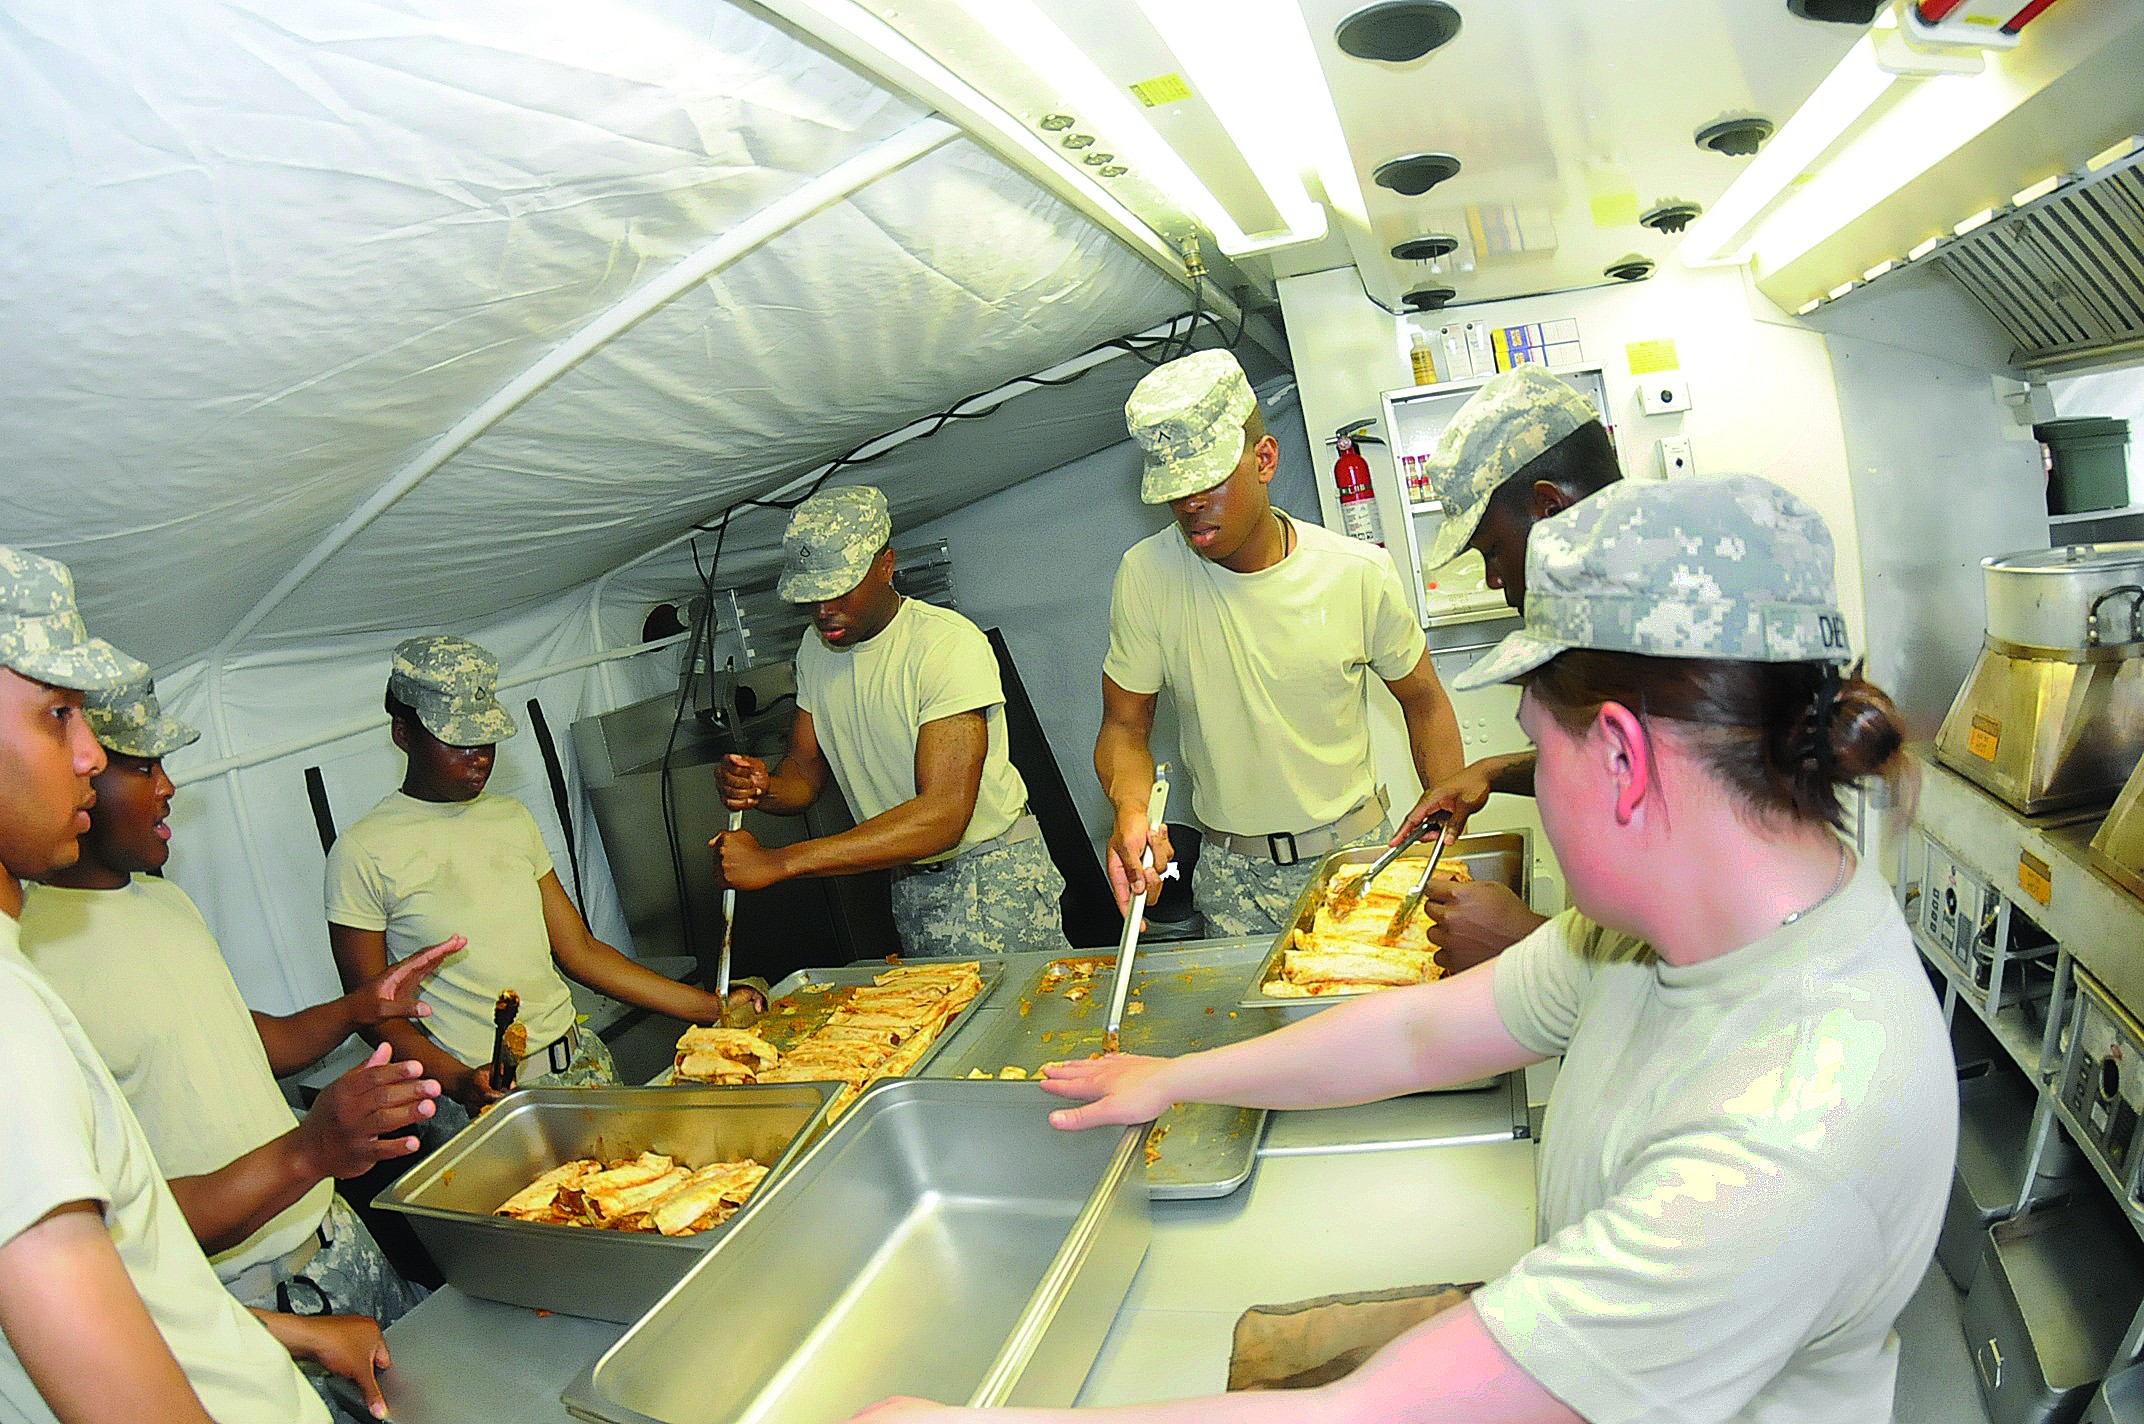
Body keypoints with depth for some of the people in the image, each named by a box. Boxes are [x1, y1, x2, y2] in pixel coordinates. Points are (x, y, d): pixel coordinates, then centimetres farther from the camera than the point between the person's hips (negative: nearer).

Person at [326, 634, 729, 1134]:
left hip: (580, 1060, 4)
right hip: (481, 1093, -4)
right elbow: (373, 1010, -4)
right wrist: (460, 1081, -21)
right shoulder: (363, 853, -6)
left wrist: (710, 1007, 5)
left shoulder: (511, 818, 11)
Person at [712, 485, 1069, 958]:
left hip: (993, 874, -6)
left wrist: (777, 862, -35)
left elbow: (942, 817, -33)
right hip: (910, 882, 6)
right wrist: (763, 789, -21)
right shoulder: (816, 648, 2)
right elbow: (805, 773, 6)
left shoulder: (950, 644, -24)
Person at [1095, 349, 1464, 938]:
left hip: (1357, 853, 0)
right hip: (1232, 878, 0)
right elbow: (1124, 726, -4)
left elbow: (1424, 702, 4)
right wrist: (1130, 809, -25)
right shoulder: (1146, 575, -12)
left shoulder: (1360, 573, -11)